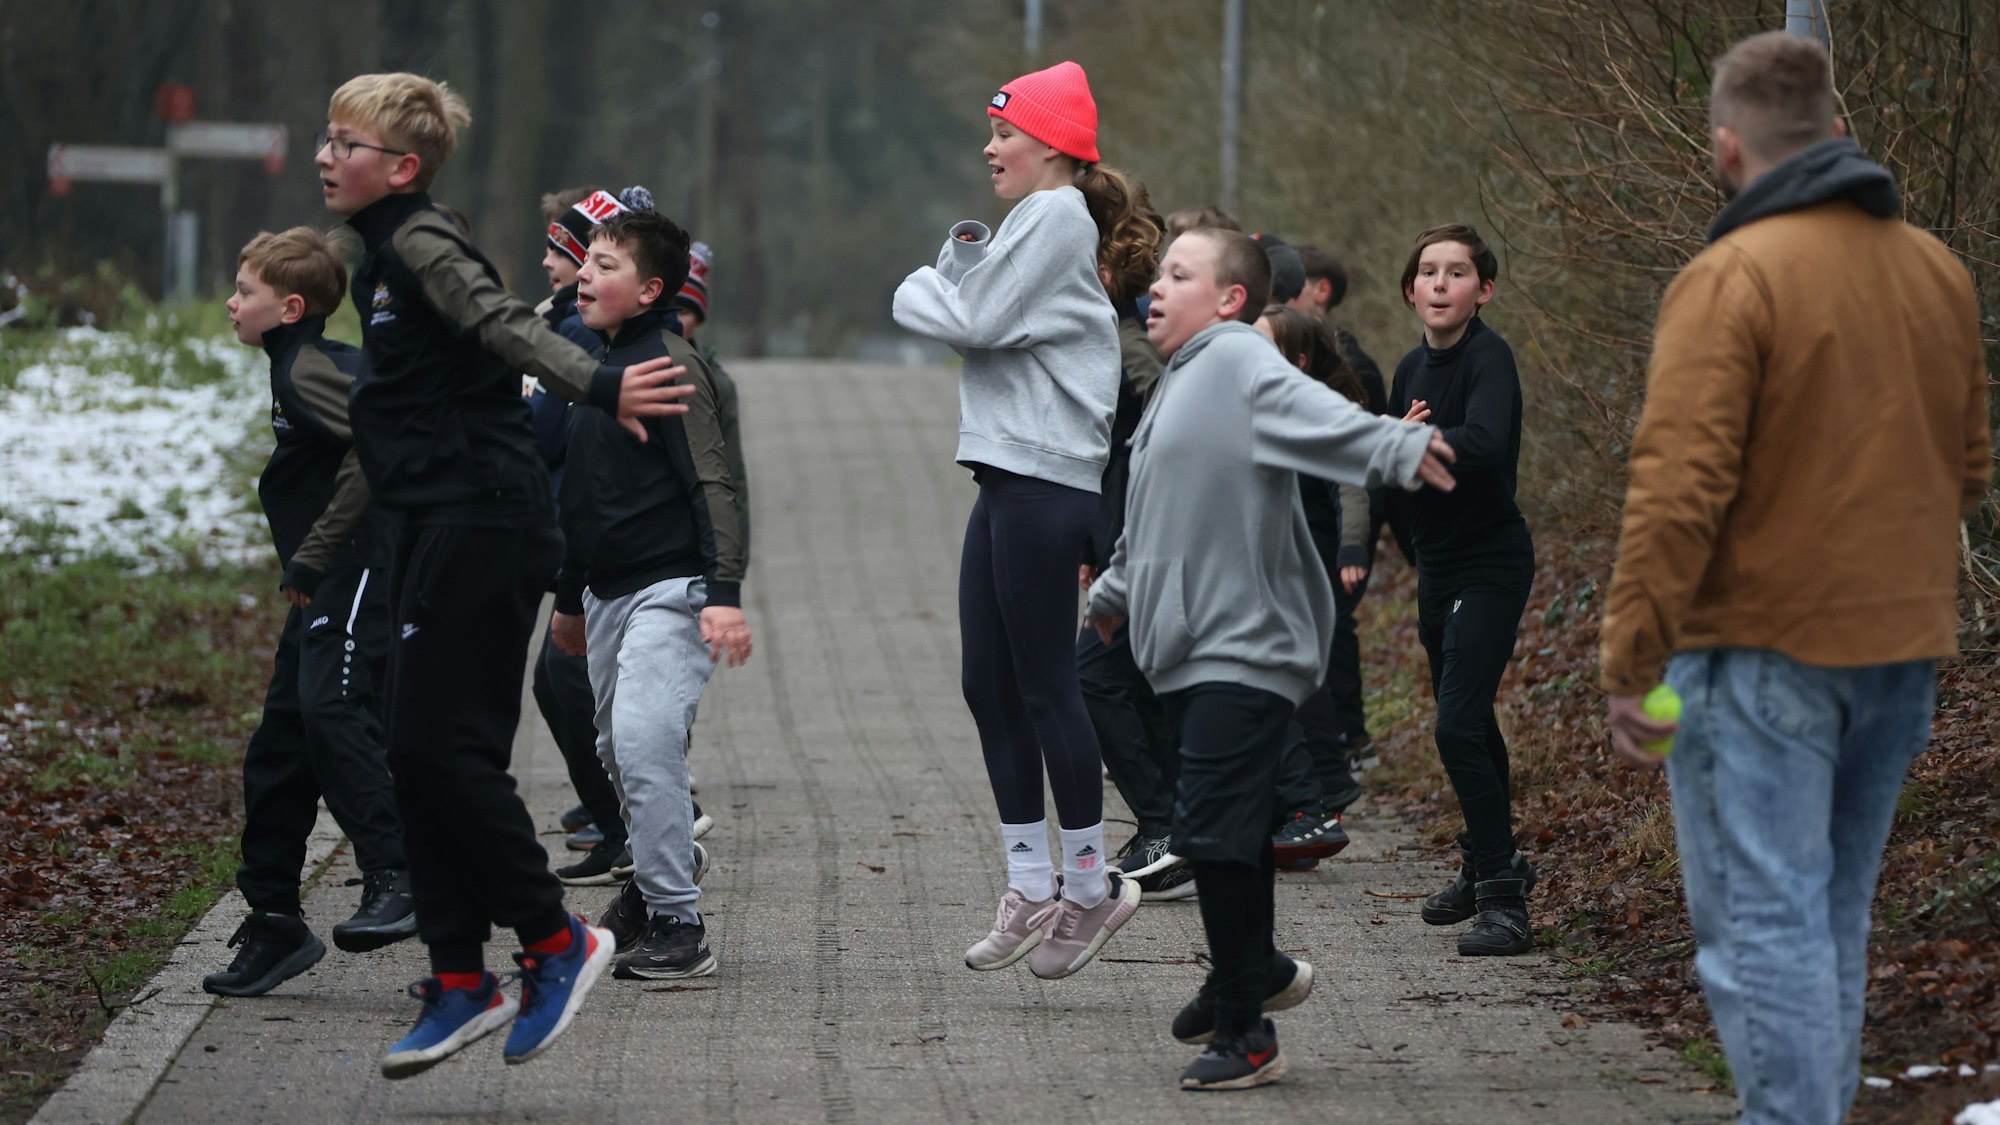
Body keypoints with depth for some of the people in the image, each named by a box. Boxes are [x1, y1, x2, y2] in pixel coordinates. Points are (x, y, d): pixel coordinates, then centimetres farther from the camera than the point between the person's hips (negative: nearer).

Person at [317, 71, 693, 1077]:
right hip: (439, 526, 10)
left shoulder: (421, 243, -10)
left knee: (436, 746, -12)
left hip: (481, 524, -10)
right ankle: (460, 982, 11)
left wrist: (598, 388, -38)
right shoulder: (381, 256, 18)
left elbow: (504, 325, -25)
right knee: (427, 755, 8)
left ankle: (556, 941, -3)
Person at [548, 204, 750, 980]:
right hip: (607, 591, 9)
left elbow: (711, 484, -17)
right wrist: (568, 596, 29)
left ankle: (678, 927, -16)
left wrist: (724, 592, -26)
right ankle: (661, 872, 35)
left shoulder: (671, 365, -12)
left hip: (669, 589, -9)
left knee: (644, 741, -19)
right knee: (618, 750, 14)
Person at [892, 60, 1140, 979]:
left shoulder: (1056, 216, -10)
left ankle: (1090, 884, 2)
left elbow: (979, 321, -14)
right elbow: (970, 309, 16)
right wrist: (956, 263, 0)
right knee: (989, 686, 9)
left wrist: (918, 292, 3)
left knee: (1044, 686, -6)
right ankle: (1031, 887, 14)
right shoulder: (1030, 222, 21)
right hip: (1009, 479, 10)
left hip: (1044, 482, -10)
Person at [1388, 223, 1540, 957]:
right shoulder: (1413, 368, 8)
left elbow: (1483, 443, -36)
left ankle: (1503, 900, -16)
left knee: (1459, 726, -18)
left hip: (1490, 565, -8)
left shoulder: (1488, 359, -17)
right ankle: (1489, 865, 37)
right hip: (1438, 567, 9)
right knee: (1467, 724, 20)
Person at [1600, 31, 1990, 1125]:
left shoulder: (1731, 278, -13)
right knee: (1832, 919, 18)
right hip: (1903, 648, 7)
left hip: (1765, 654, -7)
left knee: (1763, 923, -6)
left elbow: (1680, 488, -19)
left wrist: (1630, 660, -15)